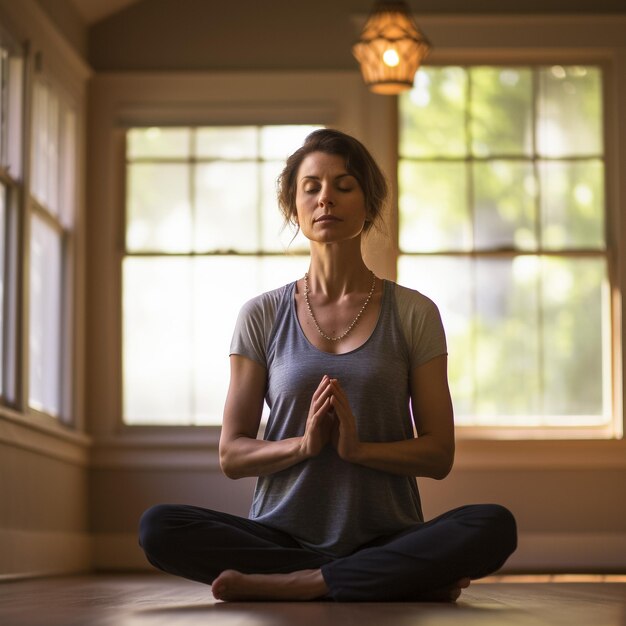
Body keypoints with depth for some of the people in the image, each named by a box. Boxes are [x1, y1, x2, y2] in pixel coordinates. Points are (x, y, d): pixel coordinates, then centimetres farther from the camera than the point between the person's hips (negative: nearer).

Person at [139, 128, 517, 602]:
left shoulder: (413, 314, 6)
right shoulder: (262, 317, 8)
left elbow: (439, 455, 2)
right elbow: (231, 455, 6)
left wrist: (357, 446, -16)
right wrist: (304, 443, -14)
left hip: (386, 536, -1)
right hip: (283, 535, 2)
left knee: (494, 526, -30)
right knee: (158, 528, -27)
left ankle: (288, 584, -23)